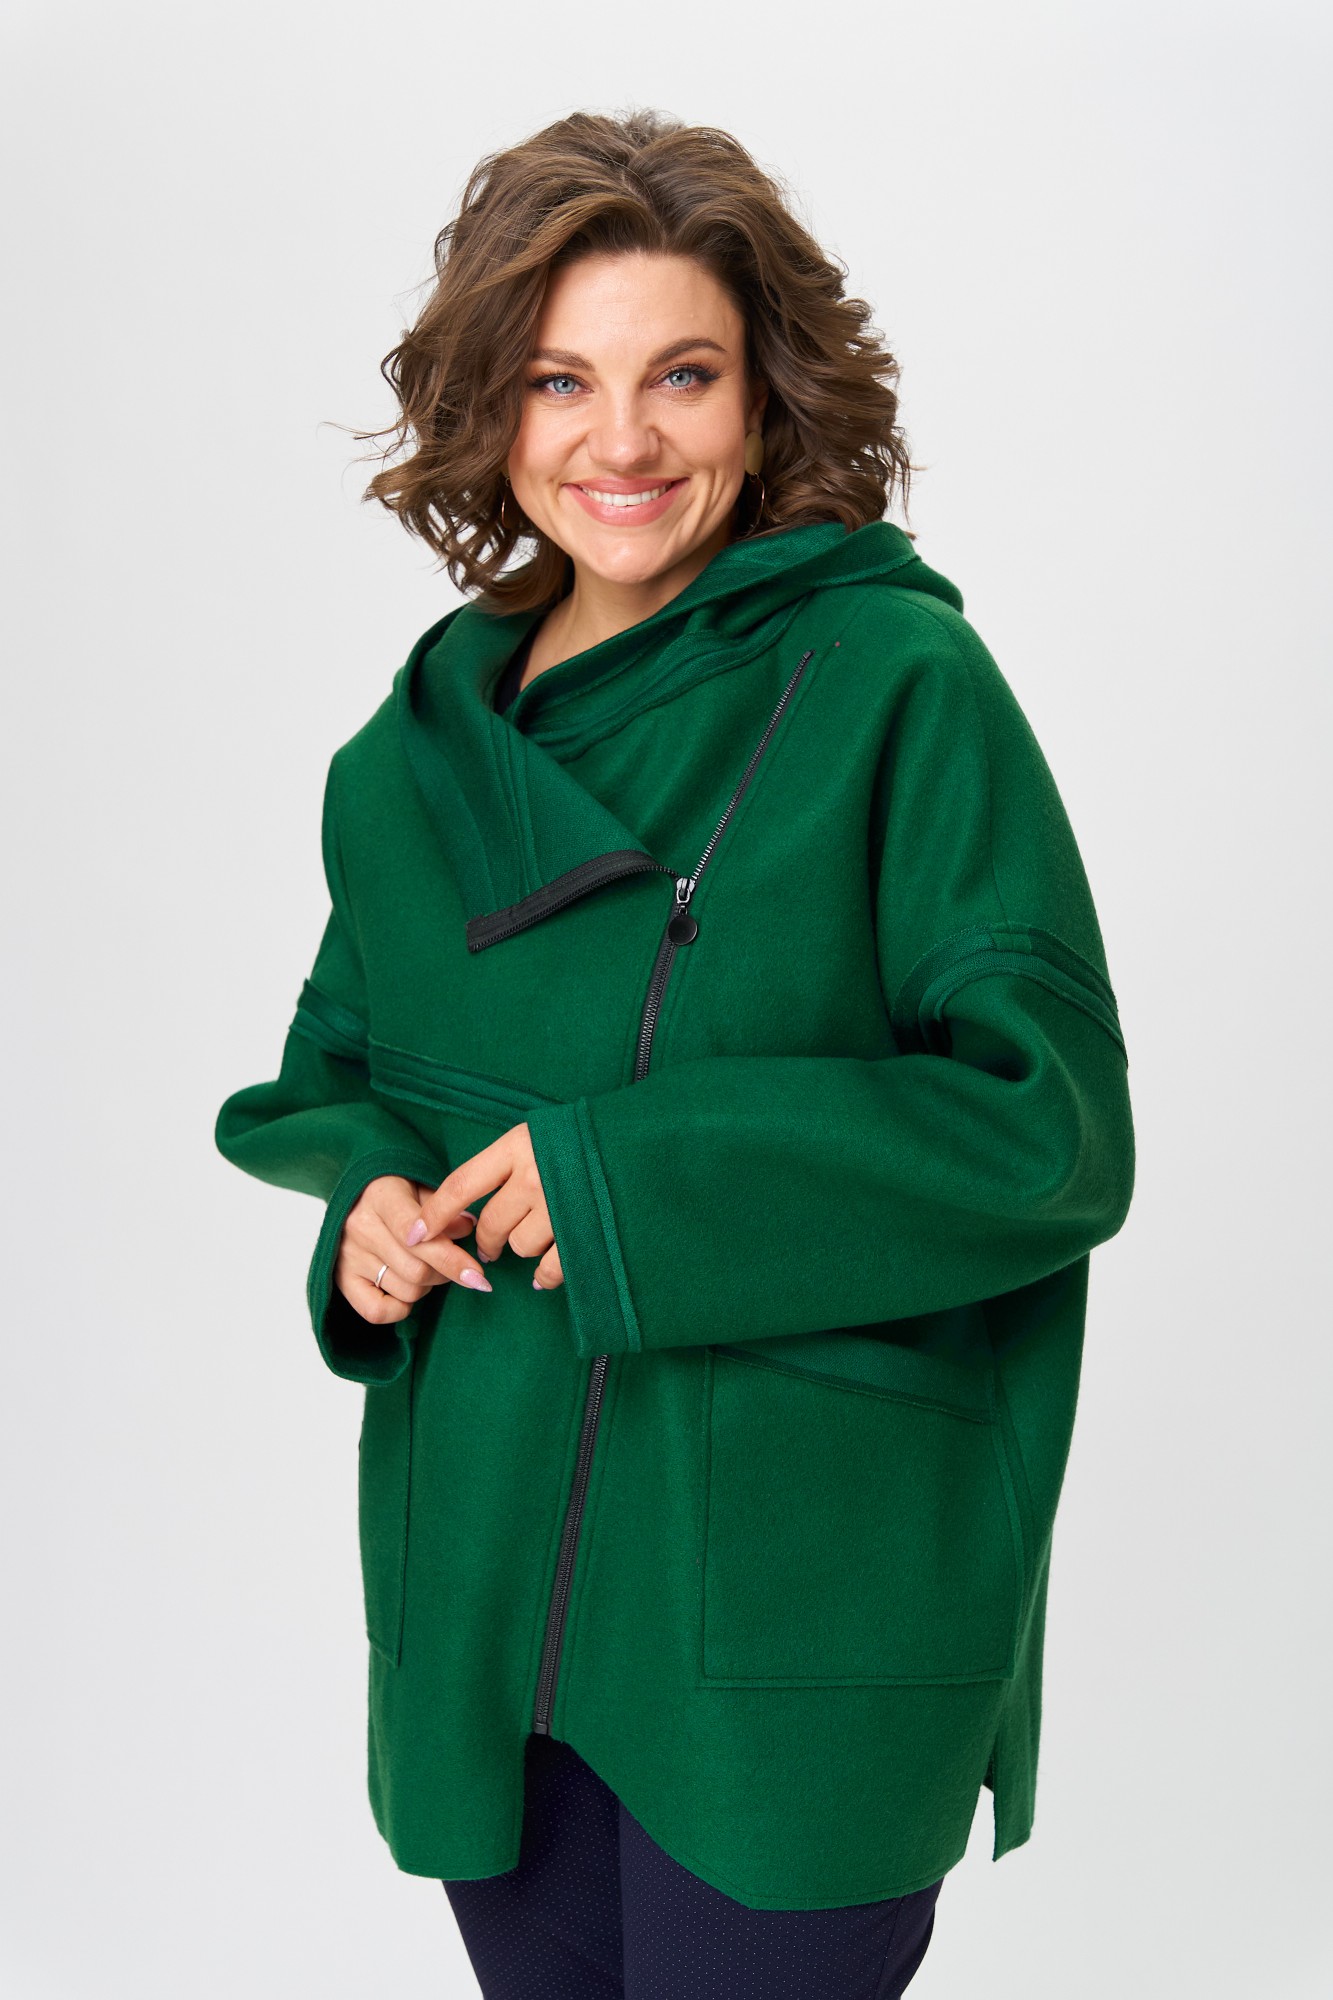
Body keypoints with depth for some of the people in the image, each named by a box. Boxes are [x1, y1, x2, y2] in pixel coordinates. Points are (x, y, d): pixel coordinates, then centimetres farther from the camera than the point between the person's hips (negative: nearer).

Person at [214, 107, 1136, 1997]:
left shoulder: (896, 689, -10)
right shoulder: (413, 755, 6)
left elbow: (1053, 1125, -13)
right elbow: (336, 1066, 18)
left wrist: (627, 1177, -19)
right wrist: (370, 1201, -5)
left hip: (803, 1617, -5)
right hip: (478, 1583, 5)